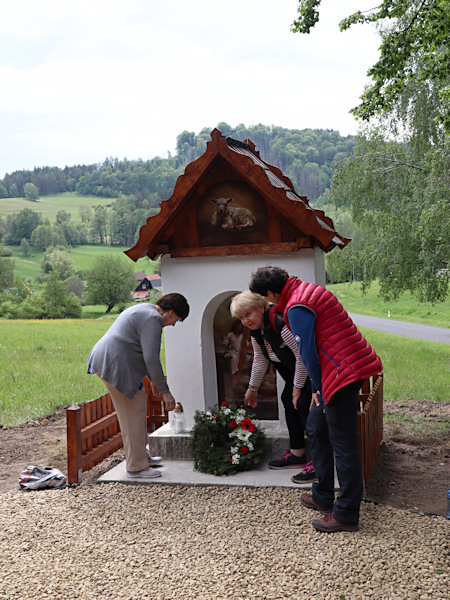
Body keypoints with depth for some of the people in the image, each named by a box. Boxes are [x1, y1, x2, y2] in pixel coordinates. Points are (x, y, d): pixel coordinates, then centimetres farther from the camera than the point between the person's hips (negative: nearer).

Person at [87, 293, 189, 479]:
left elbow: (144, 353, 30)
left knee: (138, 403, 19)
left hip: (105, 361, 11)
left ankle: (140, 456, 30)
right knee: (134, 413, -2)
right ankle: (136, 466, 7)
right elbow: (151, 358, -19)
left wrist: (153, 380, 34)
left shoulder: (143, 310, 20)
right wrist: (165, 391, -13)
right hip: (115, 365, -11)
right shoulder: (153, 318, -13)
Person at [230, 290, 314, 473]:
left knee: (304, 403, -16)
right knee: (288, 398, 7)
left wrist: (297, 387, -19)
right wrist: (252, 388, 20)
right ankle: (297, 454, 16)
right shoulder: (256, 331, 1)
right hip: (297, 368, 10)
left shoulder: (282, 323, -31)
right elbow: (260, 360, 15)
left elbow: (302, 356, -27)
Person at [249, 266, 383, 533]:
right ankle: (323, 497, 29)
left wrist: (319, 389, -1)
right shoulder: (307, 290, 16)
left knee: (343, 444, -4)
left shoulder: (297, 308, -16)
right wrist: (318, 388, 21)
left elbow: (308, 353, -14)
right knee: (316, 427, 19)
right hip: (349, 368, 11)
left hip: (343, 371, -11)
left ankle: (347, 515, 6)